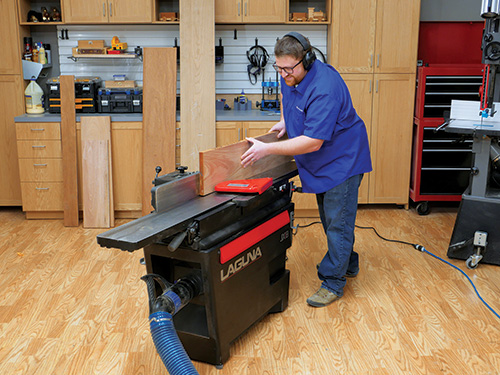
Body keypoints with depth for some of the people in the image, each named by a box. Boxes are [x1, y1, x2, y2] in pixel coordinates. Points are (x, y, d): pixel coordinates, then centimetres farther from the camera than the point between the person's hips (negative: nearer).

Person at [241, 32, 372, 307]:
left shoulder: (324, 88, -32)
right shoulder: (290, 76, -4)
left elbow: (313, 141, -35)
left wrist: (267, 149, -34)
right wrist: (284, 120, 8)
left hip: (342, 159, -9)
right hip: (320, 162, 9)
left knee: (338, 221, -4)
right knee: (329, 219, 19)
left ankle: (333, 282, 7)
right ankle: (348, 264, 37)